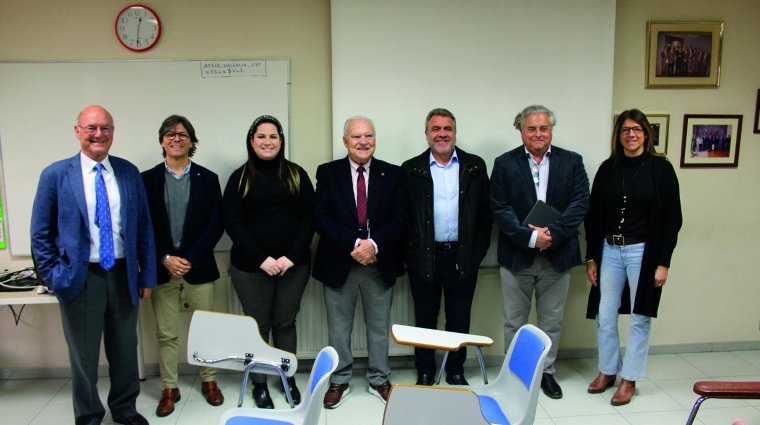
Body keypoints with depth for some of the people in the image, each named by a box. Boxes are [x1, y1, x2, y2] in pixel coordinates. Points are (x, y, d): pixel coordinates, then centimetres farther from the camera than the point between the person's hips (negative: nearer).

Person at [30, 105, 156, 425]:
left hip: (123, 274, 2)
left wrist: (147, 276, 3)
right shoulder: (55, 175, -5)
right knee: (84, 355, 13)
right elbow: (41, 234, 0)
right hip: (80, 277, -2)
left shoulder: (129, 172, 2)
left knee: (125, 350, 16)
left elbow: (144, 227, 4)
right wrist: (53, 277, -5)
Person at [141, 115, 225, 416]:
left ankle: (209, 382, 26)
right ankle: (169, 389, 23)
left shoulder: (208, 179, 3)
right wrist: (166, 259, -11)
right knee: (166, 334, 8)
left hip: (199, 267, 0)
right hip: (162, 268, 0)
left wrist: (190, 259, -11)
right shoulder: (147, 179, 4)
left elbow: (215, 225, -2)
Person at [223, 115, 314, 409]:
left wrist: (291, 256, -12)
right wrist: (262, 258, -14)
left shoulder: (297, 175, 4)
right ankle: (259, 383, 24)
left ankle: (288, 378, 28)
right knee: (257, 326, 8)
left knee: (285, 323, 12)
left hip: (294, 264, 1)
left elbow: (308, 219, 0)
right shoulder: (240, 177, 2)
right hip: (250, 266, -1)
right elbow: (232, 223, -4)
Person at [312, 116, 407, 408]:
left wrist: (374, 244, -20)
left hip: (380, 263, 1)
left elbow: (400, 219, -4)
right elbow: (321, 217, -9)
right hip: (338, 263, 0)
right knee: (338, 327, 12)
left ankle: (379, 379, 31)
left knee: (379, 326, 14)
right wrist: (354, 244, -20)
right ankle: (339, 380, 29)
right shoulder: (327, 173, 0)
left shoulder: (392, 174, 2)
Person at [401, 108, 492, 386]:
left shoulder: (475, 166, 4)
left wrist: (478, 251, -2)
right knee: (425, 319, 11)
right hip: (425, 257, -1)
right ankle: (425, 372, 27)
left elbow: (485, 213, 4)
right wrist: (409, 253, -5)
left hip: (463, 256, 1)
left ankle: (456, 371, 29)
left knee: (459, 319, 12)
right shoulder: (411, 169, 1)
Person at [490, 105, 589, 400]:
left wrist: (552, 233, -18)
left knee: (551, 321, 14)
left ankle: (546, 371, 31)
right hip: (516, 256, -1)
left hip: (557, 256, 1)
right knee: (514, 322, 10)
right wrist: (530, 237, -19)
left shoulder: (572, 162, 3)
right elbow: (500, 209, -8)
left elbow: (580, 203, -5)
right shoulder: (505, 164, 0)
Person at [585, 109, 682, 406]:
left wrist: (663, 262, -8)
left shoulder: (660, 168, -3)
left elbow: (672, 218, -4)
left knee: (639, 318, 8)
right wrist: (591, 257, 4)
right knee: (605, 316, 9)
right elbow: (594, 216, 6)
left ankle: (630, 379, 22)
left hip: (643, 252, -3)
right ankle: (607, 371, 28)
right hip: (609, 250, 3)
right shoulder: (608, 169, 4)